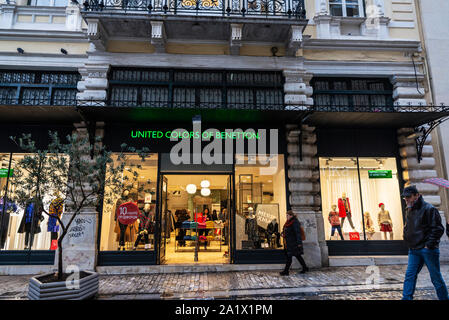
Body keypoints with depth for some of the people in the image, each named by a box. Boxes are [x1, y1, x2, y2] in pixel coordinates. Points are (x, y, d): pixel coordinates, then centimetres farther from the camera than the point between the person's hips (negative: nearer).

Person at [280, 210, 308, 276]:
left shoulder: (295, 222, -16)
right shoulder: (288, 222, 13)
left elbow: (298, 233, -19)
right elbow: (284, 229, 25)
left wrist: (299, 243, -22)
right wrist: (283, 233, 3)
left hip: (293, 242, -9)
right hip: (288, 242, 9)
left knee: (289, 256, -6)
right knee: (297, 255, 15)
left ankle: (286, 271, -1)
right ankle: (305, 268, 26)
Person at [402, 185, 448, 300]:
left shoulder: (428, 209, -9)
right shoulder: (410, 210, 14)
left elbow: (438, 229, -13)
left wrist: (429, 244, -17)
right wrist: (407, 239, 11)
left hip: (428, 249, -6)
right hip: (414, 250, 7)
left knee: (436, 278, 7)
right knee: (410, 275, 2)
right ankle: (406, 298, 4)